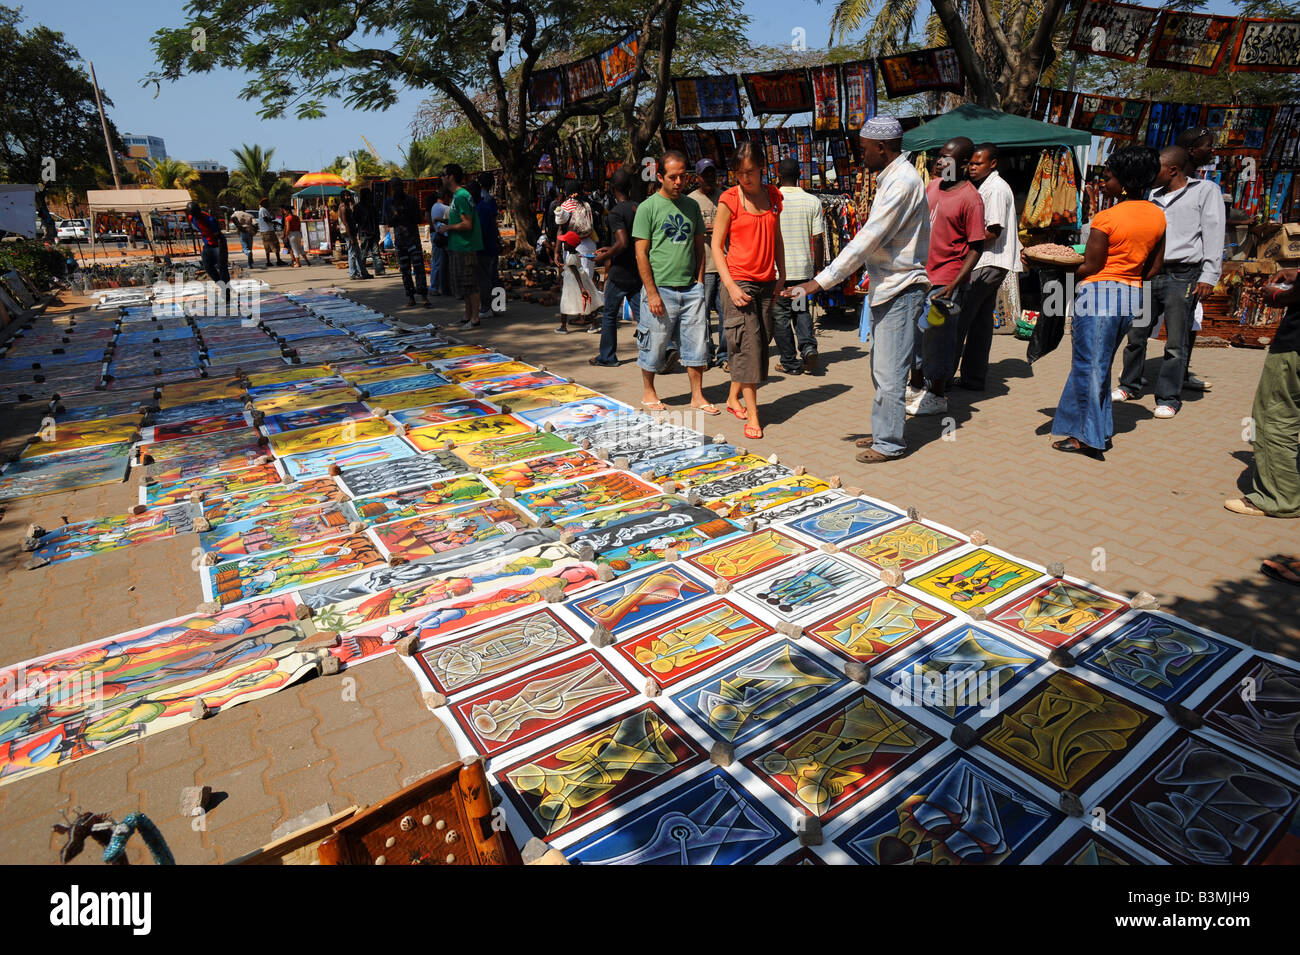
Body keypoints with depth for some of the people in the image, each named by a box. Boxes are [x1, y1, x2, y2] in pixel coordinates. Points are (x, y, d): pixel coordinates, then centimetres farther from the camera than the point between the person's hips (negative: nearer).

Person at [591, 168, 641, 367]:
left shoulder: (616, 212, -14)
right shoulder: (640, 209, 8)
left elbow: (623, 243, -26)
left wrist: (604, 257, -10)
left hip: (620, 274, -6)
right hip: (638, 273, 6)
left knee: (609, 315, 10)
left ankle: (607, 356, 20)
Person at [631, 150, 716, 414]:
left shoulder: (692, 206, 12)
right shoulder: (648, 207, -3)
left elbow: (699, 246, 17)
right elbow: (641, 253, -7)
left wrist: (699, 282, 7)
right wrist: (652, 292, -13)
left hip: (690, 289, 5)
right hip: (661, 289, -4)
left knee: (697, 343, 5)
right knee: (654, 344, 5)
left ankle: (697, 396, 16)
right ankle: (648, 392, 23)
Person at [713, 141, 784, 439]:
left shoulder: (773, 196, 10)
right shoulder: (729, 200, -4)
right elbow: (716, 246, -4)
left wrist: (782, 276, 13)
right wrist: (730, 286, -13)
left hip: (766, 283, 5)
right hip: (739, 282, -5)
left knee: (760, 343, 7)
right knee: (747, 346, -9)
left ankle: (734, 397, 24)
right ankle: (752, 415, -4)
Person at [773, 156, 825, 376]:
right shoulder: (813, 202, 0)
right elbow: (818, 238, 0)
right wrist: (819, 268, 10)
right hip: (804, 267, 3)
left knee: (781, 314, 7)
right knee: (801, 310, 20)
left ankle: (790, 362, 10)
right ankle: (808, 346, -1)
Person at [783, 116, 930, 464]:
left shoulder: (902, 182, -19)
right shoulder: (889, 178, 15)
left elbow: (866, 241, -25)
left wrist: (815, 284, -26)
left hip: (901, 289, -10)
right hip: (885, 287, 10)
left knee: (889, 371, -5)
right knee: (881, 368, 16)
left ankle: (890, 443, 5)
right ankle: (882, 431, 27)